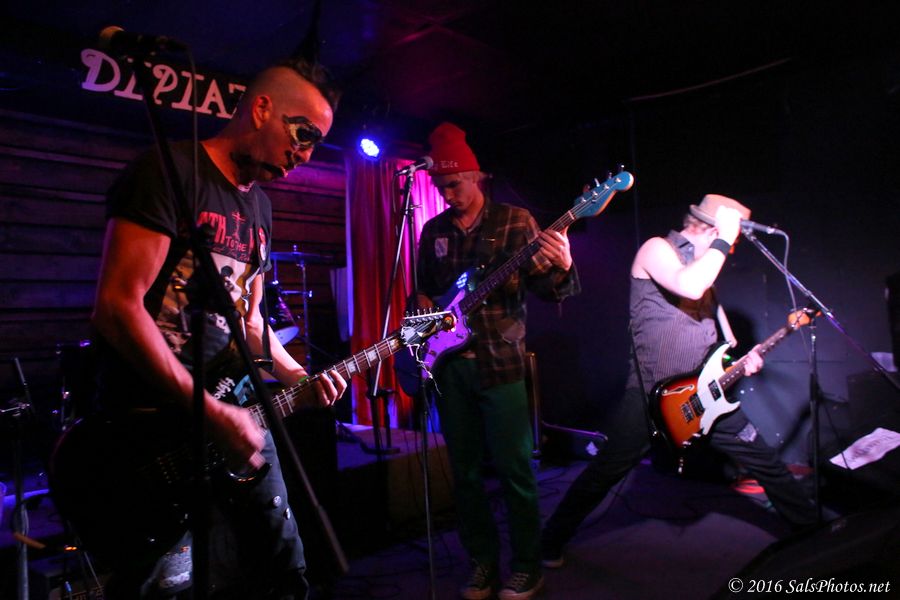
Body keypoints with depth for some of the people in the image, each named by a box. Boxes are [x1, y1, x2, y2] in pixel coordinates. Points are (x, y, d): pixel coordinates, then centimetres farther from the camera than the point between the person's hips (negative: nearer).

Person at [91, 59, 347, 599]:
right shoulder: (170, 172, -11)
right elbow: (118, 306, -21)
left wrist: (299, 377, 5)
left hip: (237, 416, 8)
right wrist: (211, 412, -22)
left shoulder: (259, 206, 13)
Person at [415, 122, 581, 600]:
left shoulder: (514, 221, -2)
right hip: (449, 364, 5)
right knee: (464, 470, 11)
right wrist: (426, 315, 0)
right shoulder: (434, 231, 11)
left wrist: (563, 269, -28)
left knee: (513, 467, 1)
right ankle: (483, 561, 27)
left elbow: (544, 288, -7)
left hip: (499, 361, -4)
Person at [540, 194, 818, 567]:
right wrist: (723, 239, -18)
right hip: (651, 393, -7)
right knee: (604, 473, -2)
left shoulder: (702, 261, 16)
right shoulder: (657, 249, -8)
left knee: (764, 460, 12)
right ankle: (551, 542, 14)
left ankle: (810, 523, 34)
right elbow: (689, 287, -28)